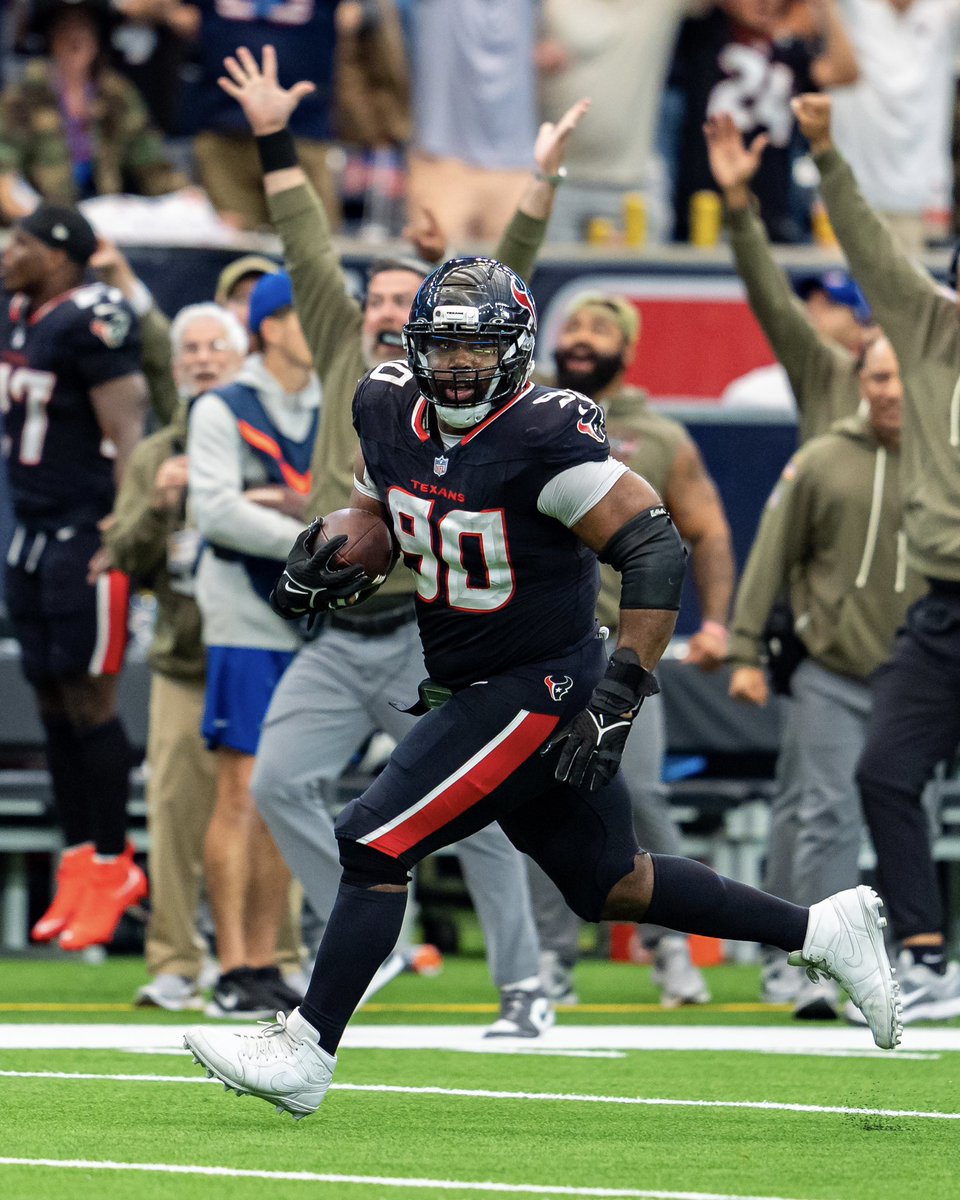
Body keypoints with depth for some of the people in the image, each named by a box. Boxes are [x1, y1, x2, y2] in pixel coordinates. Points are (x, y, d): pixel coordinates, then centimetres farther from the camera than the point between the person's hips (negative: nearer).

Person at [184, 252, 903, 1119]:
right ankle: (825, 931, 31)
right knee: (609, 883, 19)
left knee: (375, 845, -13)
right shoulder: (391, 411, 1)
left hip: (541, 689, -9)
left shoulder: (545, 438, -23)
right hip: (477, 689, 9)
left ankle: (304, 1054, -5)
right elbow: (385, 511, 20)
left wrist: (621, 695, -28)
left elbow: (656, 553, -24)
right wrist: (328, 560, -1)